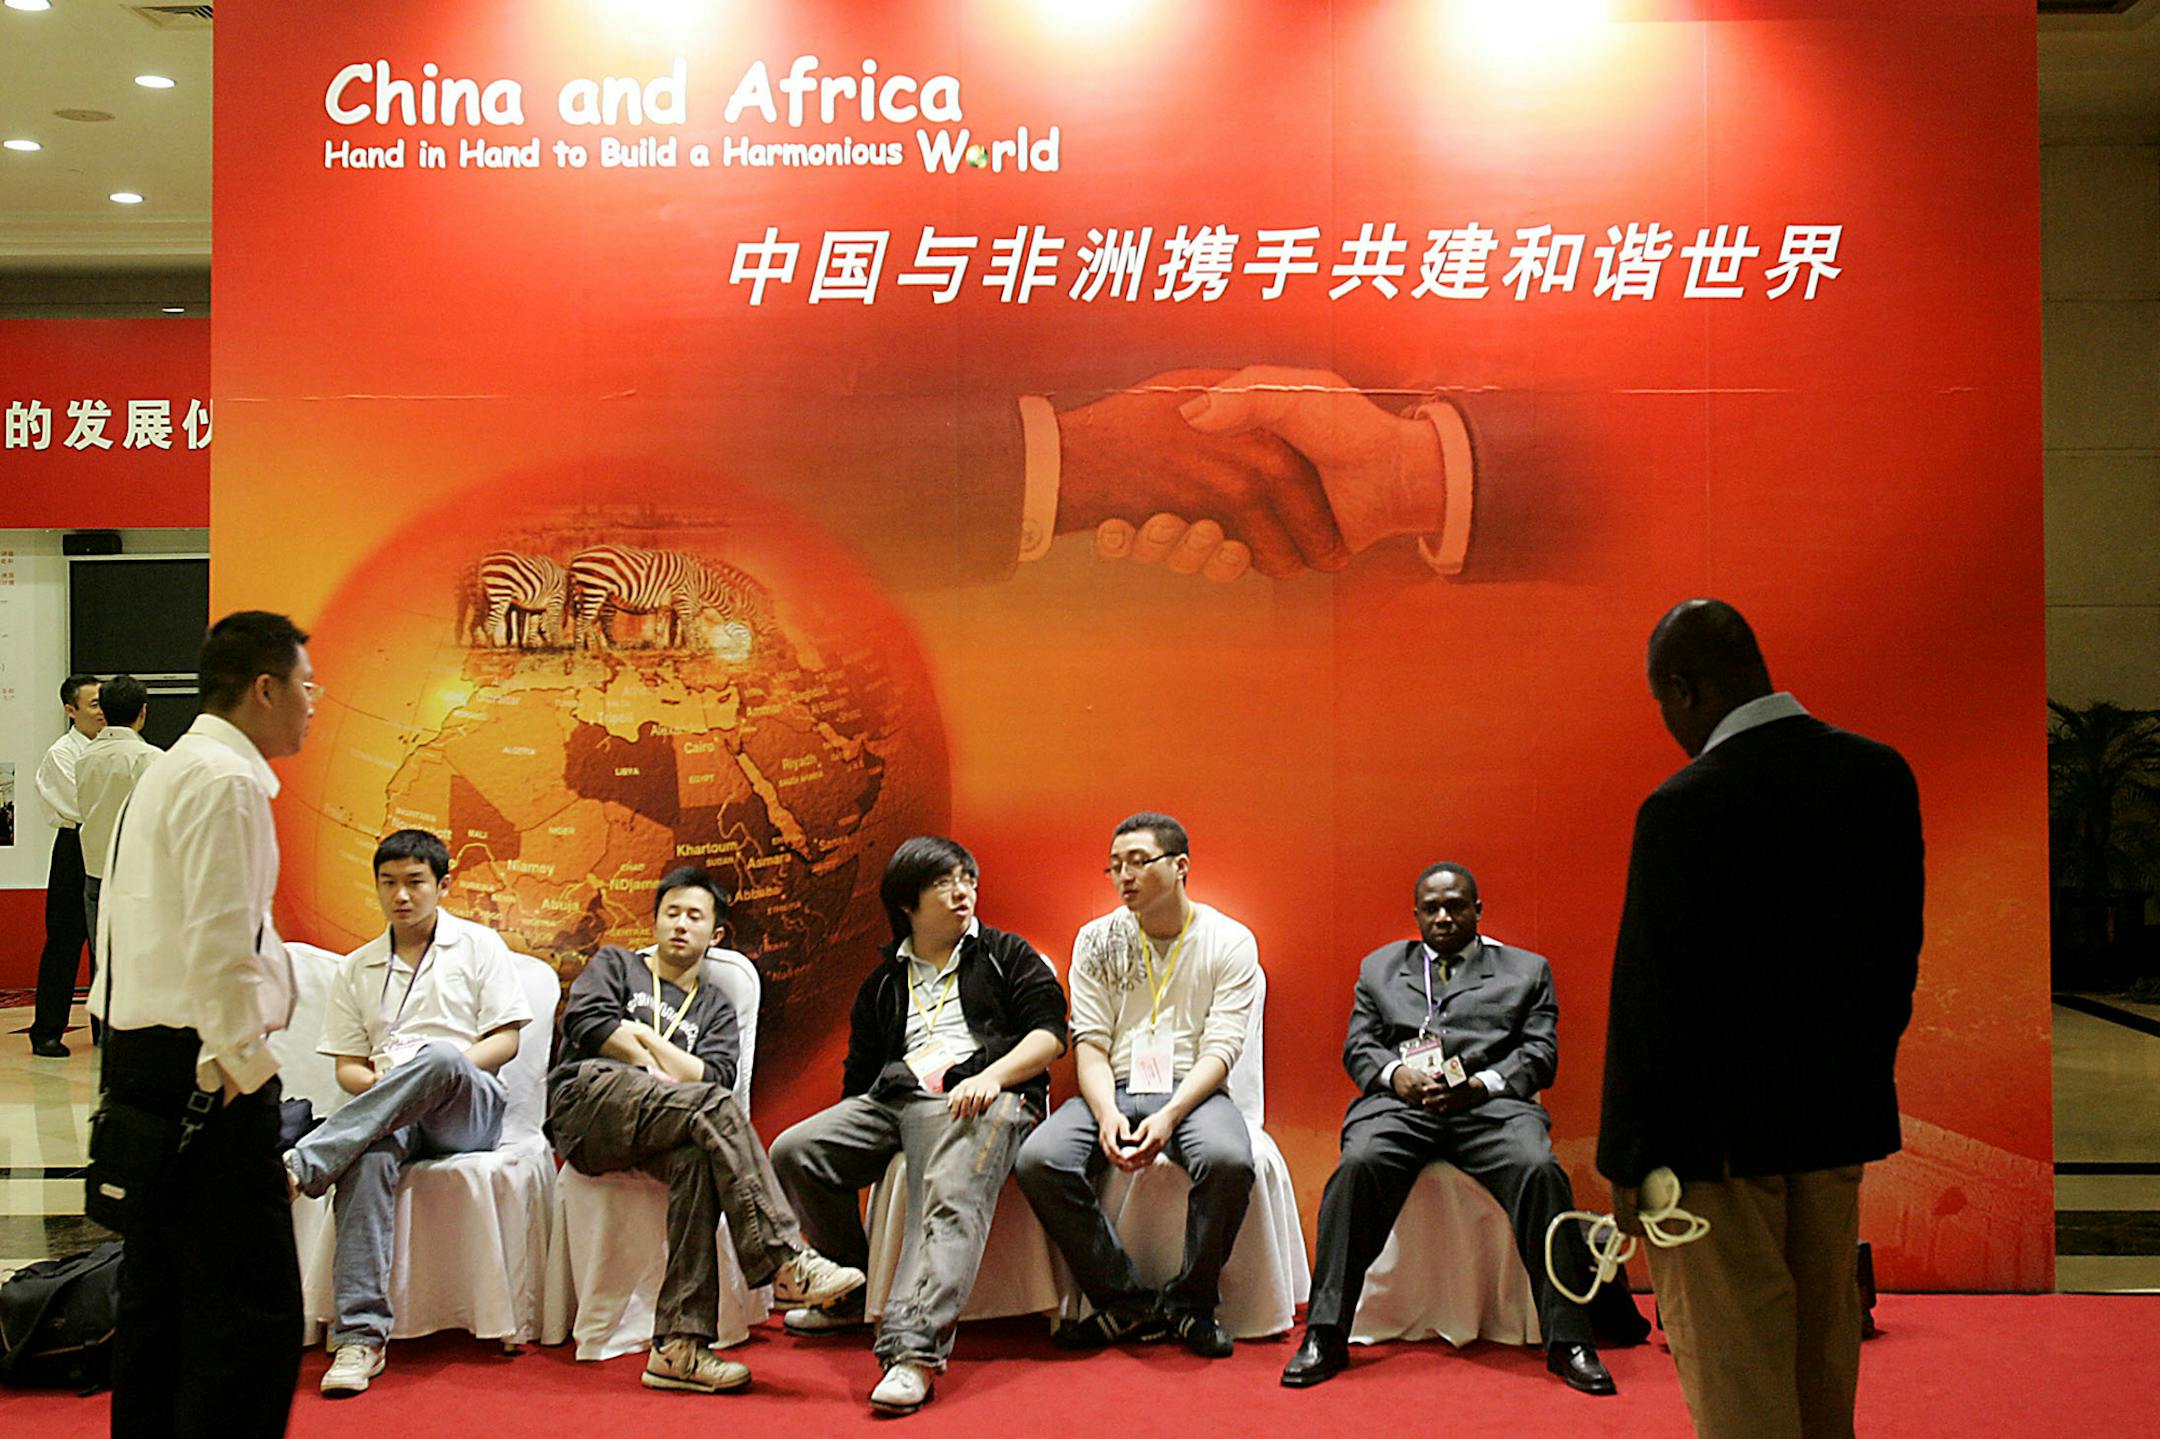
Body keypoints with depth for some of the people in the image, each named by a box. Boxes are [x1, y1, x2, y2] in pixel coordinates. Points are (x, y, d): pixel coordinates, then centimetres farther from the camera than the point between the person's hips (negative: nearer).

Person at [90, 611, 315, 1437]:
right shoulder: (226, 781, -13)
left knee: (159, 1292, 17)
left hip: (140, 1053, 11)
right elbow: (220, 943, -21)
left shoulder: (165, 774, 19)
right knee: (252, 1309, -9)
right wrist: (241, 1064, -15)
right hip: (204, 1068, -11)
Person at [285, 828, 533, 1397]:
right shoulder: (356, 969, 23)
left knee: (442, 1058, -39)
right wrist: (378, 1082, -8)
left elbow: (506, 1041, 4)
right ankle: (360, 1335, -41)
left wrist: (445, 1066, -14)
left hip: (470, 1109, -2)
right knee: (369, 1153, -37)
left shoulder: (478, 945, 14)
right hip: (385, 1111, 2)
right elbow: (347, 1067, 16)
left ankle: (302, 1165, -43)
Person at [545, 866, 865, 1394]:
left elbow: (715, 1074, 7)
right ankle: (786, 1261, -38)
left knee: (695, 1157, -35)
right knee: (713, 1108, -31)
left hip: (652, 1130, 3)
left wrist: (640, 1036, 3)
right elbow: (586, 1022, 3)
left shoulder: (716, 1009, 29)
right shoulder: (614, 965, 25)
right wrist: (660, 1066, 2)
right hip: (589, 1098, -3)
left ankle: (680, 1344, -41)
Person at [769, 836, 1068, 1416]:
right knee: (793, 1152, -16)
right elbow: (860, 1074, 28)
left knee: (951, 1204, -33)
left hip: (979, 1096, -5)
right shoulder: (883, 984, 29)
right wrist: (855, 1125, 11)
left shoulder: (1006, 955, 18)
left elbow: (1050, 1032, 5)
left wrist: (991, 1075, -12)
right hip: (893, 1097, 5)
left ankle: (913, 1352, -47)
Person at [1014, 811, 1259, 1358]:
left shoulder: (1230, 942, 2)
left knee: (1228, 1160, -35)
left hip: (1192, 1090, -2)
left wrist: (1167, 1118, -22)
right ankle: (1128, 1303, -10)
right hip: (1113, 1090, 2)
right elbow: (1090, 1043, 3)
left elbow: (1221, 1048, -6)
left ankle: (1192, 1302, -8)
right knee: (1038, 1160, -26)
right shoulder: (1096, 940, 10)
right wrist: (1107, 1114, -17)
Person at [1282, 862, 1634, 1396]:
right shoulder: (1380, 966, 26)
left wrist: (1481, 1084, -9)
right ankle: (1325, 1337, -26)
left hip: (1491, 1104, 0)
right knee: (1358, 1166, -31)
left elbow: (1540, 1054, 10)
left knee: (1540, 1171, -31)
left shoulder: (1526, 969, 21)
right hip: (1401, 1101, 1)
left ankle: (1569, 1342, -21)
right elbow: (1358, 1047, 17)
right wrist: (1396, 1074, -6)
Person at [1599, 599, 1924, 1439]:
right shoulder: (1881, 774, -2)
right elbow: (1898, 953, 7)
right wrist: (1863, 1075, 19)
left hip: (1717, 1131, -6)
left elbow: (1651, 1000, -17)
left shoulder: (1684, 810, -21)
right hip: (1840, 1117, 7)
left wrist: (1629, 1161, -8)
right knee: (1824, 1350, 22)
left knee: (1735, 1370, 7)